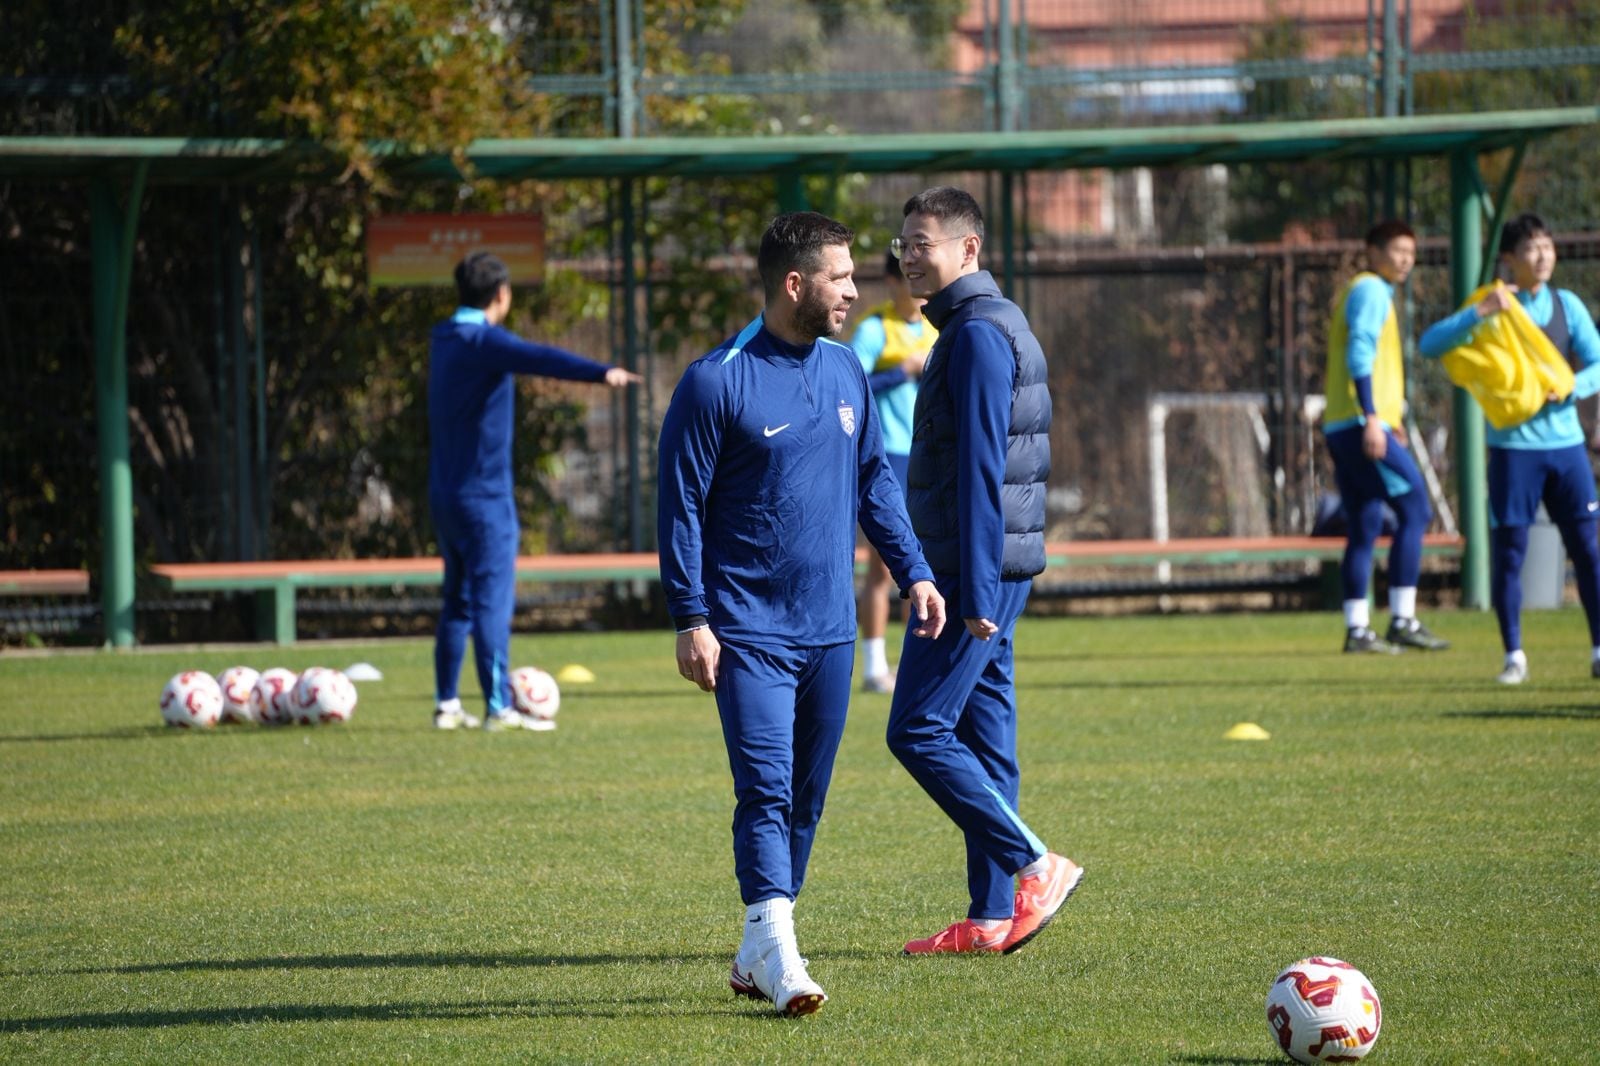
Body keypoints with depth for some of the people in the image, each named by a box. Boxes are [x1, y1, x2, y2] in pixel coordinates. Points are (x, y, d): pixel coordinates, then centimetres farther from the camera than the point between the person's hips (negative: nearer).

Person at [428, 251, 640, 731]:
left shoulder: (443, 339, 12)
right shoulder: (485, 341, -15)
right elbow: (541, 358, -35)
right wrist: (602, 372, -49)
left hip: (444, 492, 9)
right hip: (484, 494, -9)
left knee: (458, 599, 14)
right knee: (492, 599, -9)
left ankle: (446, 704, 15)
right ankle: (499, 708, -12)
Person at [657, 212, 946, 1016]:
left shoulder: (844, 372, 9)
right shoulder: (716, 383, -10)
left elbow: (874, 481, 18)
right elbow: (681, 505, -8)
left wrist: (913, 572, 10)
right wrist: (691, 620, -12)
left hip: (829, 630, 6)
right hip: (749, 632, -6)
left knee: (806, 798, 9)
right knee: (766, 791, -13)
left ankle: (757, 954, 18)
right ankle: (778, 956, -16)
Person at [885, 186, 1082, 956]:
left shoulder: (978, 333, -15)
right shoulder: (997, 324, 18)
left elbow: (981, 467, -20)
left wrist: (974, 590, -23)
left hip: (975, 573, -10)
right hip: (990, 574, 10)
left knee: (919, 732, -9)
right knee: (982, 737, 9)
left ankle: (1035, 866, -8)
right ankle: (994, 916, 10)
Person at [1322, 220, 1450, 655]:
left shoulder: (1361, 291, 22)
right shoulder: (1371, 290, -7)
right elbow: (1359, 354, -18)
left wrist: (1387, 415, 28)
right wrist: (1372, 417, -25)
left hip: (1341, 425, 10)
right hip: (1361, 423, -10)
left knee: (1364, 526, 8)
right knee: (1414, 509, -8)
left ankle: (1357, 628, 5)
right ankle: (1402, 620, -10)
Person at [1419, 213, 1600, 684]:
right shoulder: (1491, 311, -2)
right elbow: (1430, 344, -13)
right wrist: (1479, 311, -24)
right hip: (1513, 446, -3)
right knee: (1508, 552, -2)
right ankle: (1514, 656, 6)